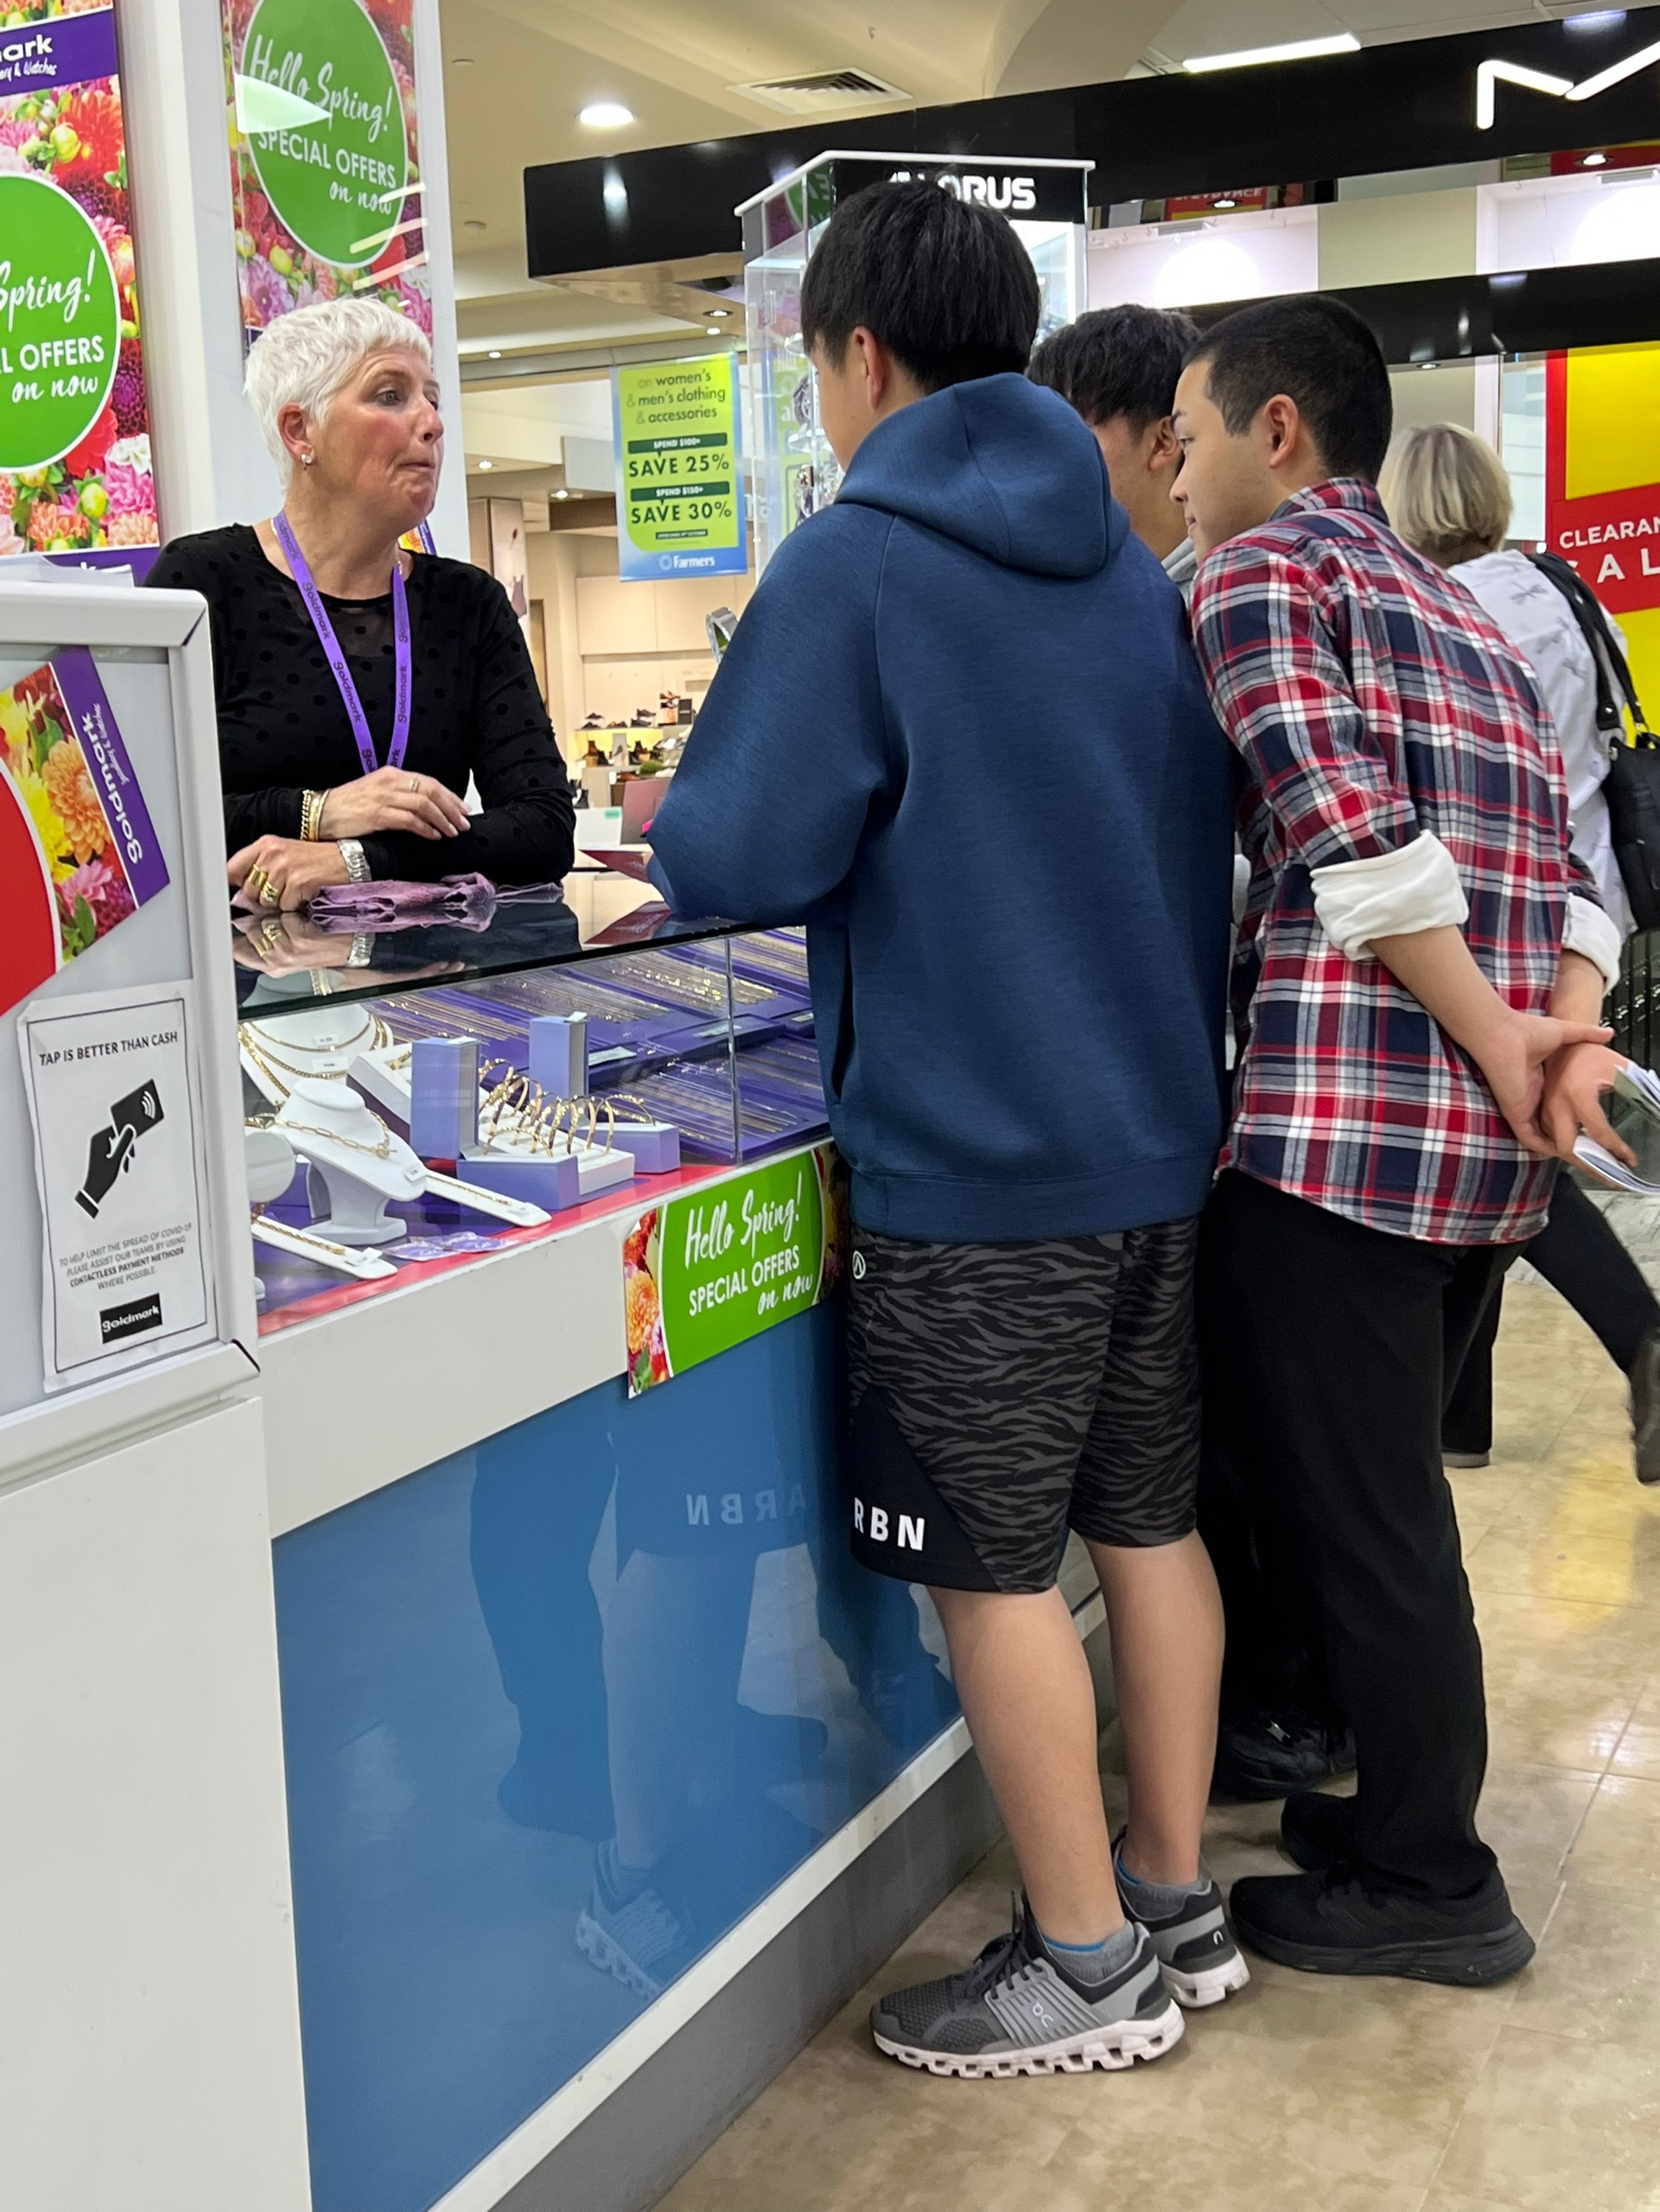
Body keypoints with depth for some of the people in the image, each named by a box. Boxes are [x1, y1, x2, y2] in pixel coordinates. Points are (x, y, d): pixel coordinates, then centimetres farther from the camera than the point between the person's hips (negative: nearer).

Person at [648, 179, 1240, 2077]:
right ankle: (1176, 1903, 28)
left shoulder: (854, 565, -10)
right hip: (1156, 1137, 8)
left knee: (995, 1566, 4)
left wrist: (667, 824, 8)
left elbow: (743, 859, -13)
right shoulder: (1131, 569, 11)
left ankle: (1090, 1968, 15)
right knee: (1147, 1521, 15)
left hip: (970, 1167, -7)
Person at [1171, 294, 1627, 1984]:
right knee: (1376, 1483, 21)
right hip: (1487, 1144, 9)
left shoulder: (1264, 571, -2)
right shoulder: (1458, 613, 23)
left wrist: (1503, 1050, -14)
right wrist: (1566, 1035, -2)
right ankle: (1405, 1802, 33)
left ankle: (1426, 1885, 17)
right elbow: (1569, 877, 13)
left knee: (1355, 1505, 3)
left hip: (1344, 1118, -9)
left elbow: (1351, 835, -19)